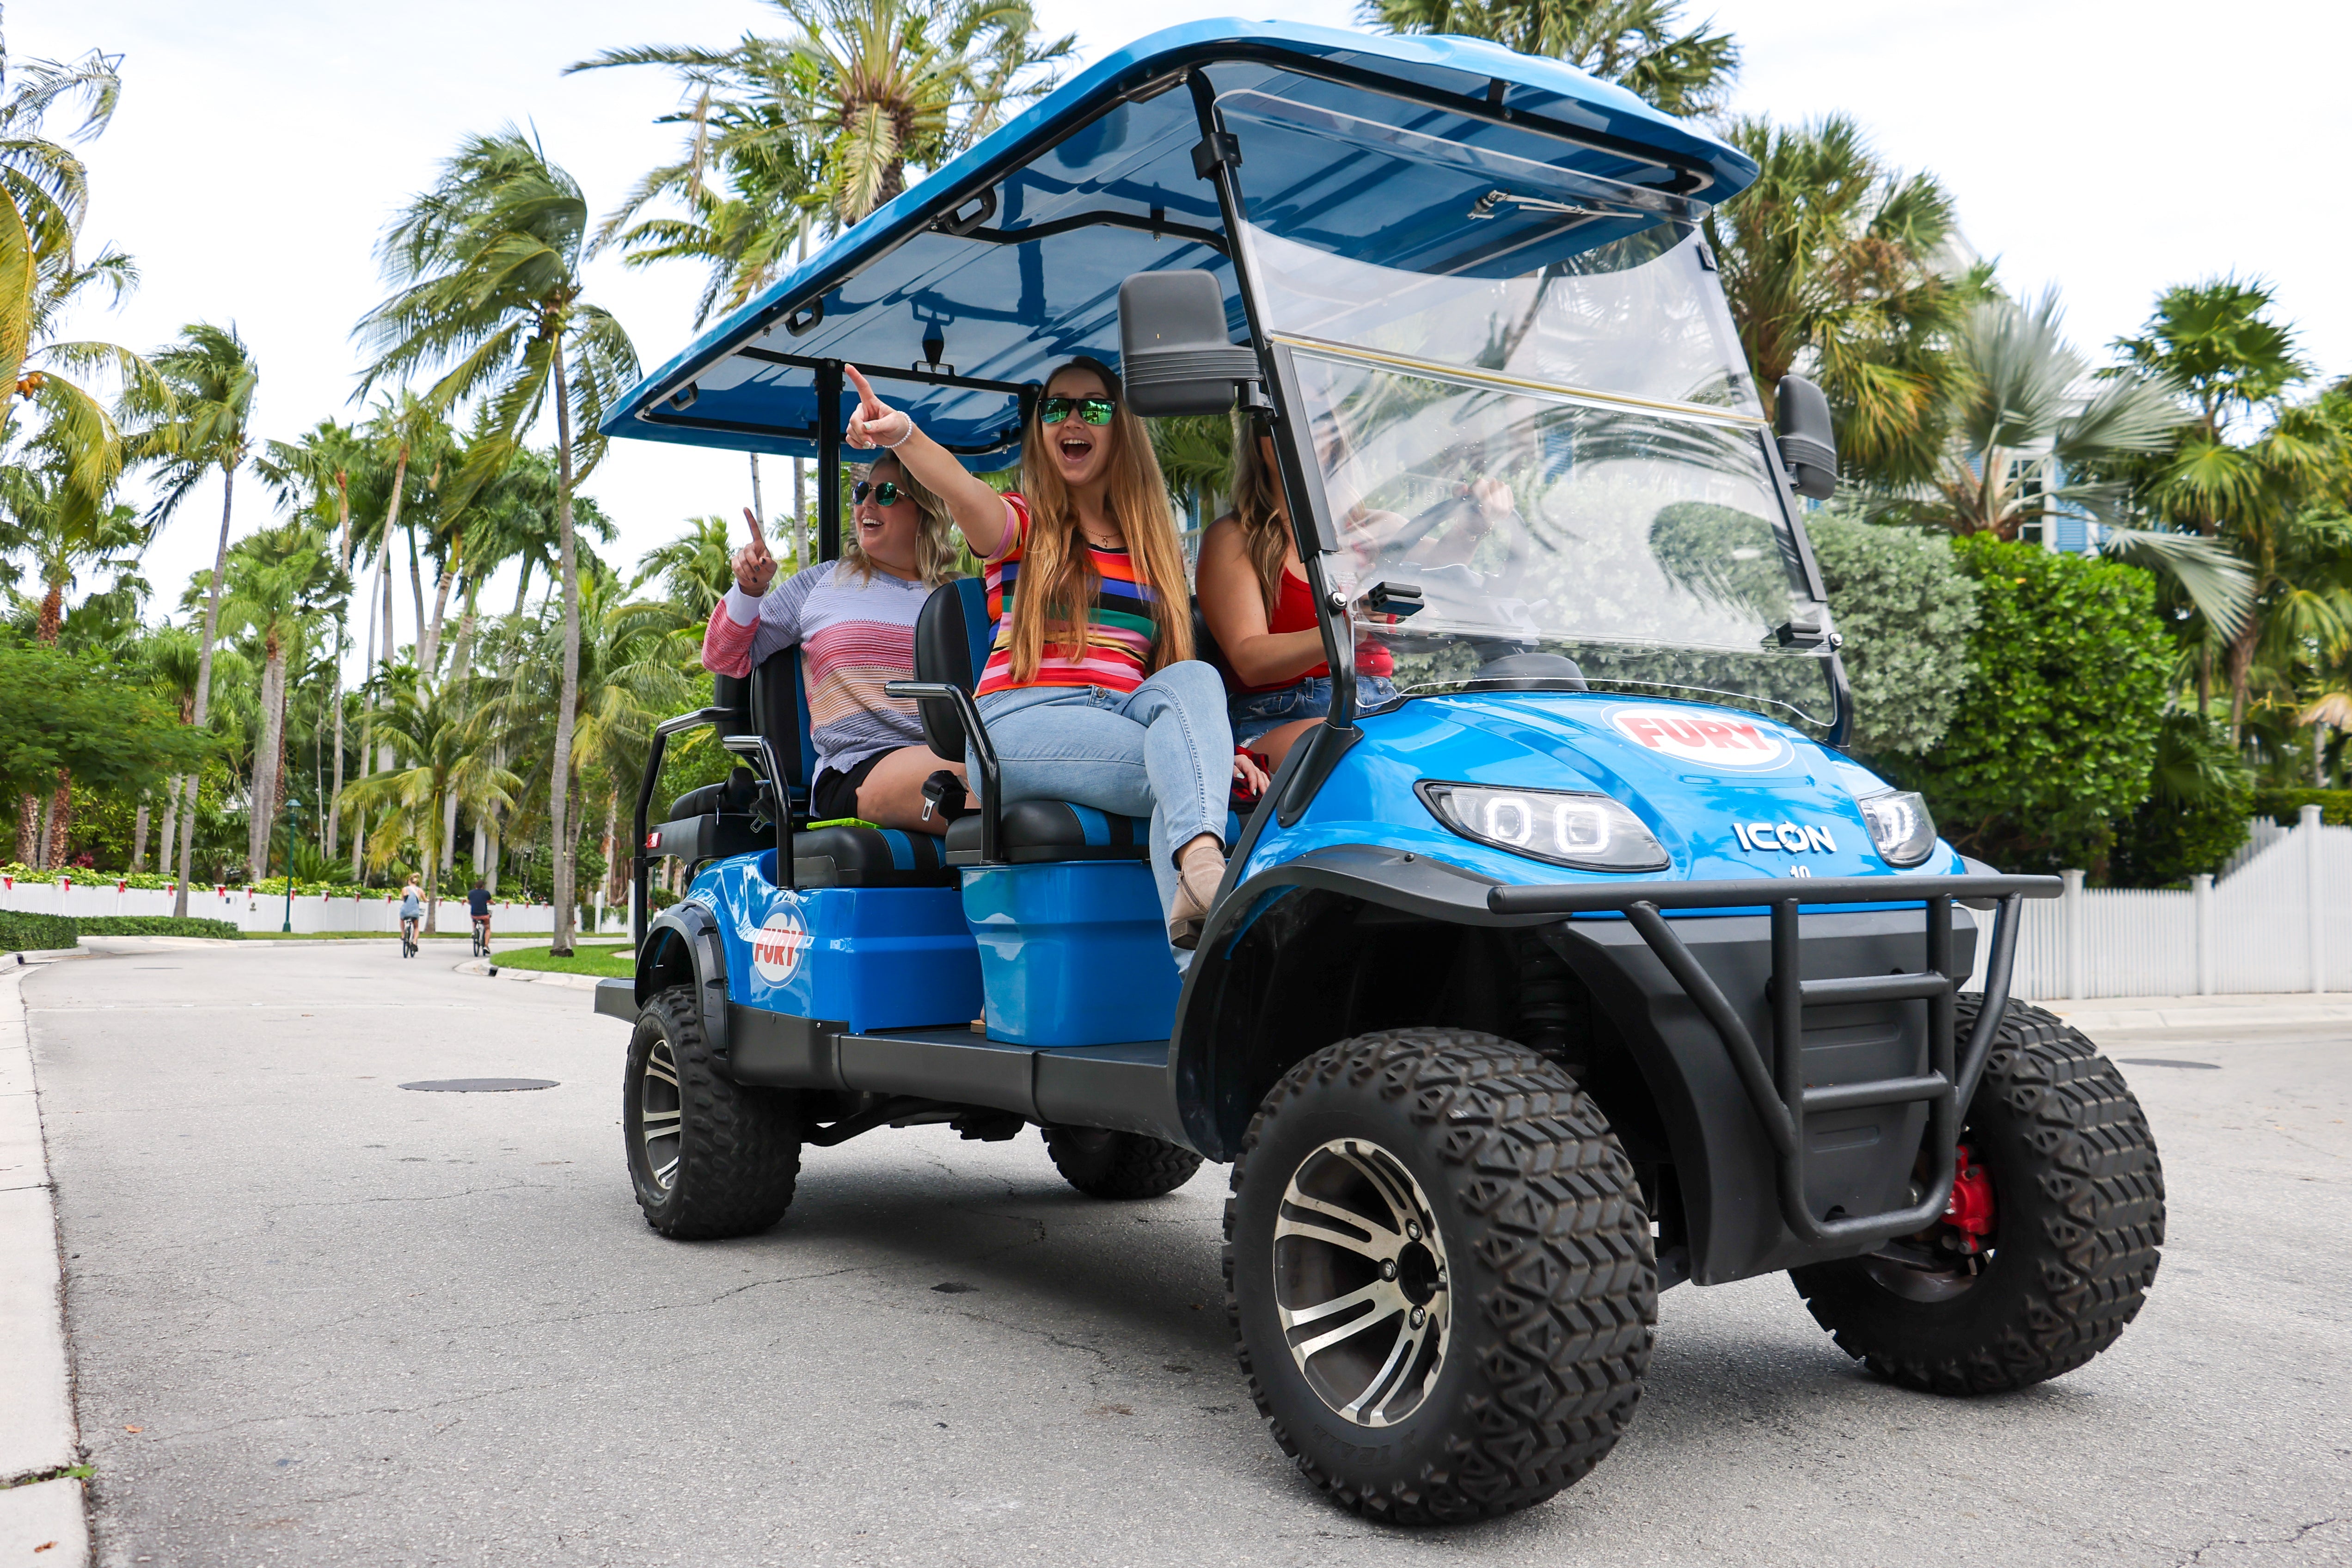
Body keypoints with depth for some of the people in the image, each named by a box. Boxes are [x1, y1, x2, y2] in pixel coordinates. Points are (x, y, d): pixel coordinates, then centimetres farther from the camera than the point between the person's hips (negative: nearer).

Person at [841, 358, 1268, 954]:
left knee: (1195, 679, -31)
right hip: (1022, 722, -2)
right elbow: (965, 493, -12)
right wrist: (903, 436, -34)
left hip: (1128, 718, 3)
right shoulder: (1023, 525, 12)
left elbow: (1178, 670, 17)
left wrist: (1219, 746, -2)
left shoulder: (1158, 549, 22)